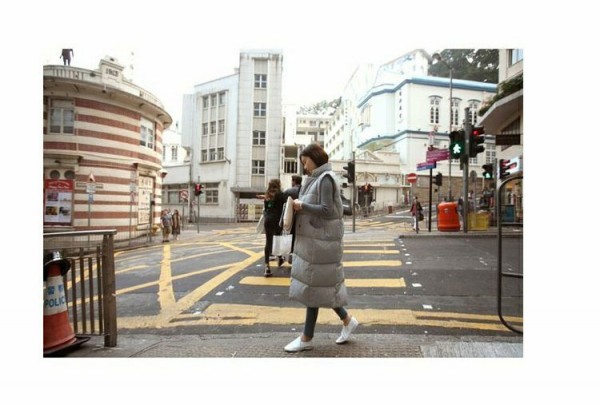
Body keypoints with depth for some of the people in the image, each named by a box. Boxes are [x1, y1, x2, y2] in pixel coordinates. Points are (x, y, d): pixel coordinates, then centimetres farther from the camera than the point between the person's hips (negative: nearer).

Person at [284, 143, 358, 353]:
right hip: (312, 239, 9)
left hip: (321, 240, -9)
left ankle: (307, 338, 12)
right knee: (320, 285, 15)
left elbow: (326, 210, -21)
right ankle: (347, 320, 29)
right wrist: (301, 207, 2)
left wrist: (302, 205, -13)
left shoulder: (325, 178, -13)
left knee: (314, 286, 0)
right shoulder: (316, 179, 15)